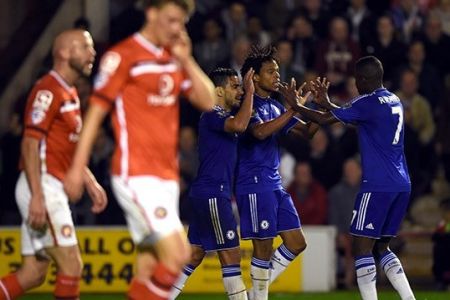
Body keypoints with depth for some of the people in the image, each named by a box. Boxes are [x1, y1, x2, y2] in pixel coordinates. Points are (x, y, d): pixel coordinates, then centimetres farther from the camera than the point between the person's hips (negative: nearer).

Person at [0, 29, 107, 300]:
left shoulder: (70, 94, 19)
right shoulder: (48, 90, -12)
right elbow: (30, 144, -18)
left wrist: (91, 184, 20)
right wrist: (37, 197, -24)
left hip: (54, 190, 10)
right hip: (43, 187, -10)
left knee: (33, 273, 7)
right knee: (72, 265, -9)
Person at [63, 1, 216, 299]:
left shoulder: (175, 60, 15)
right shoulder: (124, 56, -7)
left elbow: (209, 101, 10)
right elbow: (96, 111, -7)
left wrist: (186, 60, 0)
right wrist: (78, 167, -10)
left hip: (166, 176, 8)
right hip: (136, 174, -8)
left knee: (150, 267, 5)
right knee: (177, 255, -17)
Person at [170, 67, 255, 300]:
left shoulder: (225, 115, 16)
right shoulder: (212, 116, -13)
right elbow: (239, 125, -33)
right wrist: (250, 92, -22)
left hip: (212, 195, 10)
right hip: (212, 194, -10)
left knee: (194, 255, 10)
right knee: (231, 255, -7)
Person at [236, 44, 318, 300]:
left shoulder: (275, 106, 16)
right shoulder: (249, 105, -10)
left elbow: (306, 131, 18)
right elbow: (260, 132, -29)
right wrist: (293, 110, -30)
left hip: (275, 185, 9)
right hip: (255, 185, -9)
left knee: (297, 243, 7)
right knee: (264, 248, -6)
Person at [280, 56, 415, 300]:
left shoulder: (368, 103, -11)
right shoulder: (394, 101, 14)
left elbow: (324, 119, -8)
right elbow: (356, 118, 28)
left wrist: (294, 105, 5)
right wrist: (327, 103, 28)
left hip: (378, 186, -8)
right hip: (402, 185, 8)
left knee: (362, 247, -3)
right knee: (381, 247, 16)